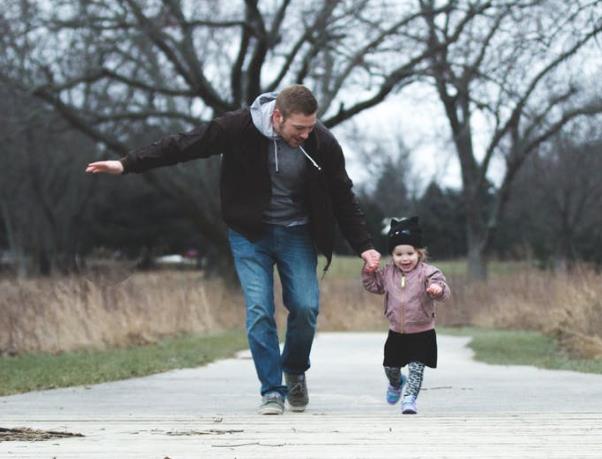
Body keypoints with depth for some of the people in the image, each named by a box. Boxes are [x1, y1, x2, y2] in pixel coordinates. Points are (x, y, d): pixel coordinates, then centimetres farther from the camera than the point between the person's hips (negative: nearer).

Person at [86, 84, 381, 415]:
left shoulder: (322, 144, -16)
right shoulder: (240, 128, -21)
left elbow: (343, 199, -2)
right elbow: (183, 145, -13)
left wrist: (364, 246, -4)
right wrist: (127, 164, -14)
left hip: (296, 235, 1)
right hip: (250, 234, -1)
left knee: (306, 307, -9)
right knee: (259, 311, -12)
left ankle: (294, 372, 19)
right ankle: (272, 392, -3)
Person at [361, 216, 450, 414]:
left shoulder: (427, 272, -14)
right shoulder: (388, 273, 1)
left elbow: (443, 291, -26)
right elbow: (374, 285, 16)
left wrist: (438, 289, -50)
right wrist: (368, 272, -2)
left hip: (422, 333, -5)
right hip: (396, 332, 5)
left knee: (416, 367, -8)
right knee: (390, 366, 17)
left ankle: (410, 398, 2)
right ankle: (396, 383, 48)